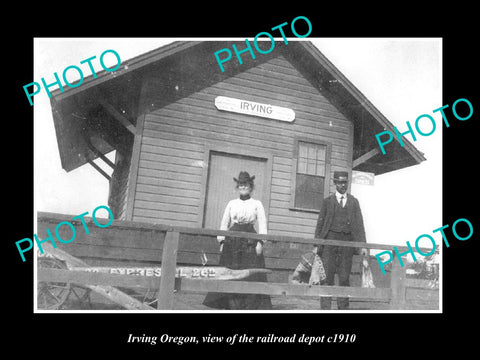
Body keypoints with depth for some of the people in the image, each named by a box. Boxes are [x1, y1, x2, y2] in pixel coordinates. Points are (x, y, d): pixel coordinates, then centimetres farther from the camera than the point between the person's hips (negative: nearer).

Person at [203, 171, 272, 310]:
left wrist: (260, 242, -11)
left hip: (250, 241, -2)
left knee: (251, 274, -5)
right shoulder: (232, 203, 13)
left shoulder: (257, 204, 7)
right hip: (232, 241, 2)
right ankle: (231, 304, 13)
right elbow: (224, 223, 13)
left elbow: (262, 223, 0)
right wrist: (222, 241, 4)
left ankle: (251, 305, 3)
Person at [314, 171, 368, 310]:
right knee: (327, 276, -3)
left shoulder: (354, 201, 12)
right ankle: (325, 308, 3)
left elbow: (359, 224, 6)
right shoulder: (327, 201, 8)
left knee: (344, 277, 6)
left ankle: (343, 308, 16)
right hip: (330, 240, -1)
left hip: (347, 241, 2)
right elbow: (320, 223, 6)